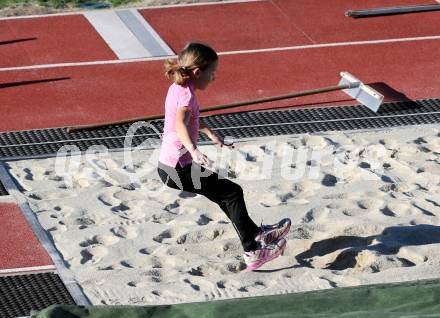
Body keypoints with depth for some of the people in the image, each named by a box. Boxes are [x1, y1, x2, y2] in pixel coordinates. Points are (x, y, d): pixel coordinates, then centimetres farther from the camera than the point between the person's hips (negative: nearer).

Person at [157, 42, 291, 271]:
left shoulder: (176, 88, 9)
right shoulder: (187, 95, -20)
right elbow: (180, 125, -40)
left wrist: (208, 132, 37)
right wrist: (194, 151, -55)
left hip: (168, 165, 10)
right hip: (179, 169, -10)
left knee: (223, 192, 22)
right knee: (233, 193, -2)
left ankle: (257, 234, 35)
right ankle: (252, 253, 1)